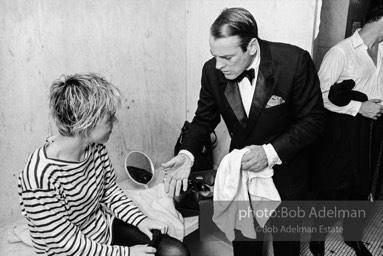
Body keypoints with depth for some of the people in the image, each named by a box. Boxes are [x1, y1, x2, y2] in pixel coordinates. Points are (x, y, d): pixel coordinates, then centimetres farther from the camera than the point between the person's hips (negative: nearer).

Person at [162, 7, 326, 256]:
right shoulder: (212, 71, -16)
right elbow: (204, 118, -3)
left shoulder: (294, 61, -26)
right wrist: (187, 154, -20)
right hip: (242, 164, 2)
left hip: (286, 168, -2)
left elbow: (313, 120, -17)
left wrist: (271, 152, -29)